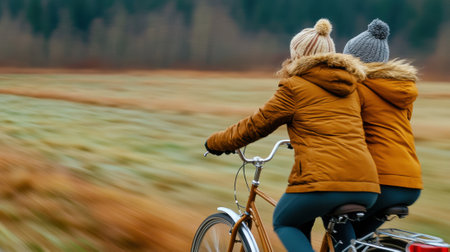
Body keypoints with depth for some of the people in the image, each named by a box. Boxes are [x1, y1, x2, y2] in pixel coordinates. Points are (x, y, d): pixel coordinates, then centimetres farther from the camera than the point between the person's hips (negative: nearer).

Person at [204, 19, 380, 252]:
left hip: (323, 180, -6)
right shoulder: (351, 88, 22)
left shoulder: (295, 87, 3)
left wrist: (215, 142, 27)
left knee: (284, 223, 21)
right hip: (366, 188, 6)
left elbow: (255, 125, 11)